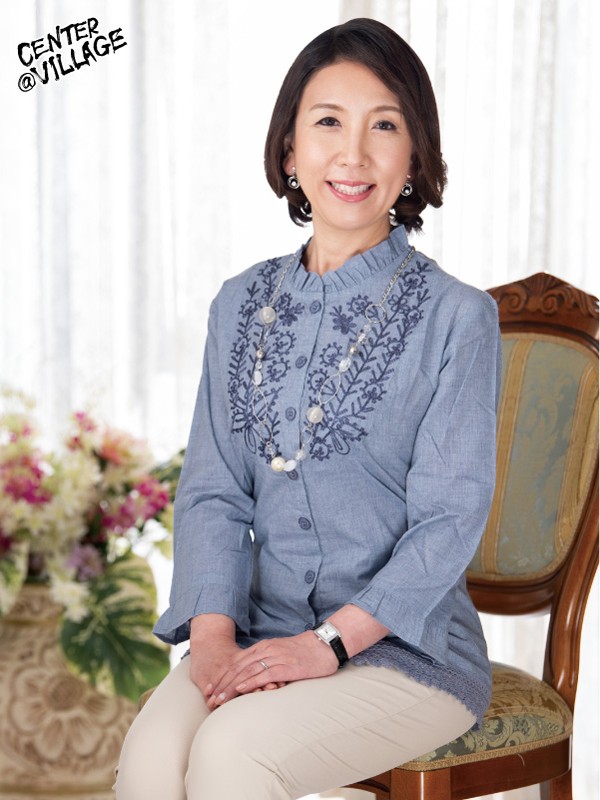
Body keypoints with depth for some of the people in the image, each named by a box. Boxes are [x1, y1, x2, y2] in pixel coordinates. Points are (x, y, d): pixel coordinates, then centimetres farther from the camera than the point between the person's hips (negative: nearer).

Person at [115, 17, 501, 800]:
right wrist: (213, 632, -10)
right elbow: (213, 490, 6)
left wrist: (331, 641, -18)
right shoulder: (242, 306, 10)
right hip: (264, 631, 4)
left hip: (410, 647, -3)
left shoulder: (456, 317, -6)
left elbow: (450, 517, -10)